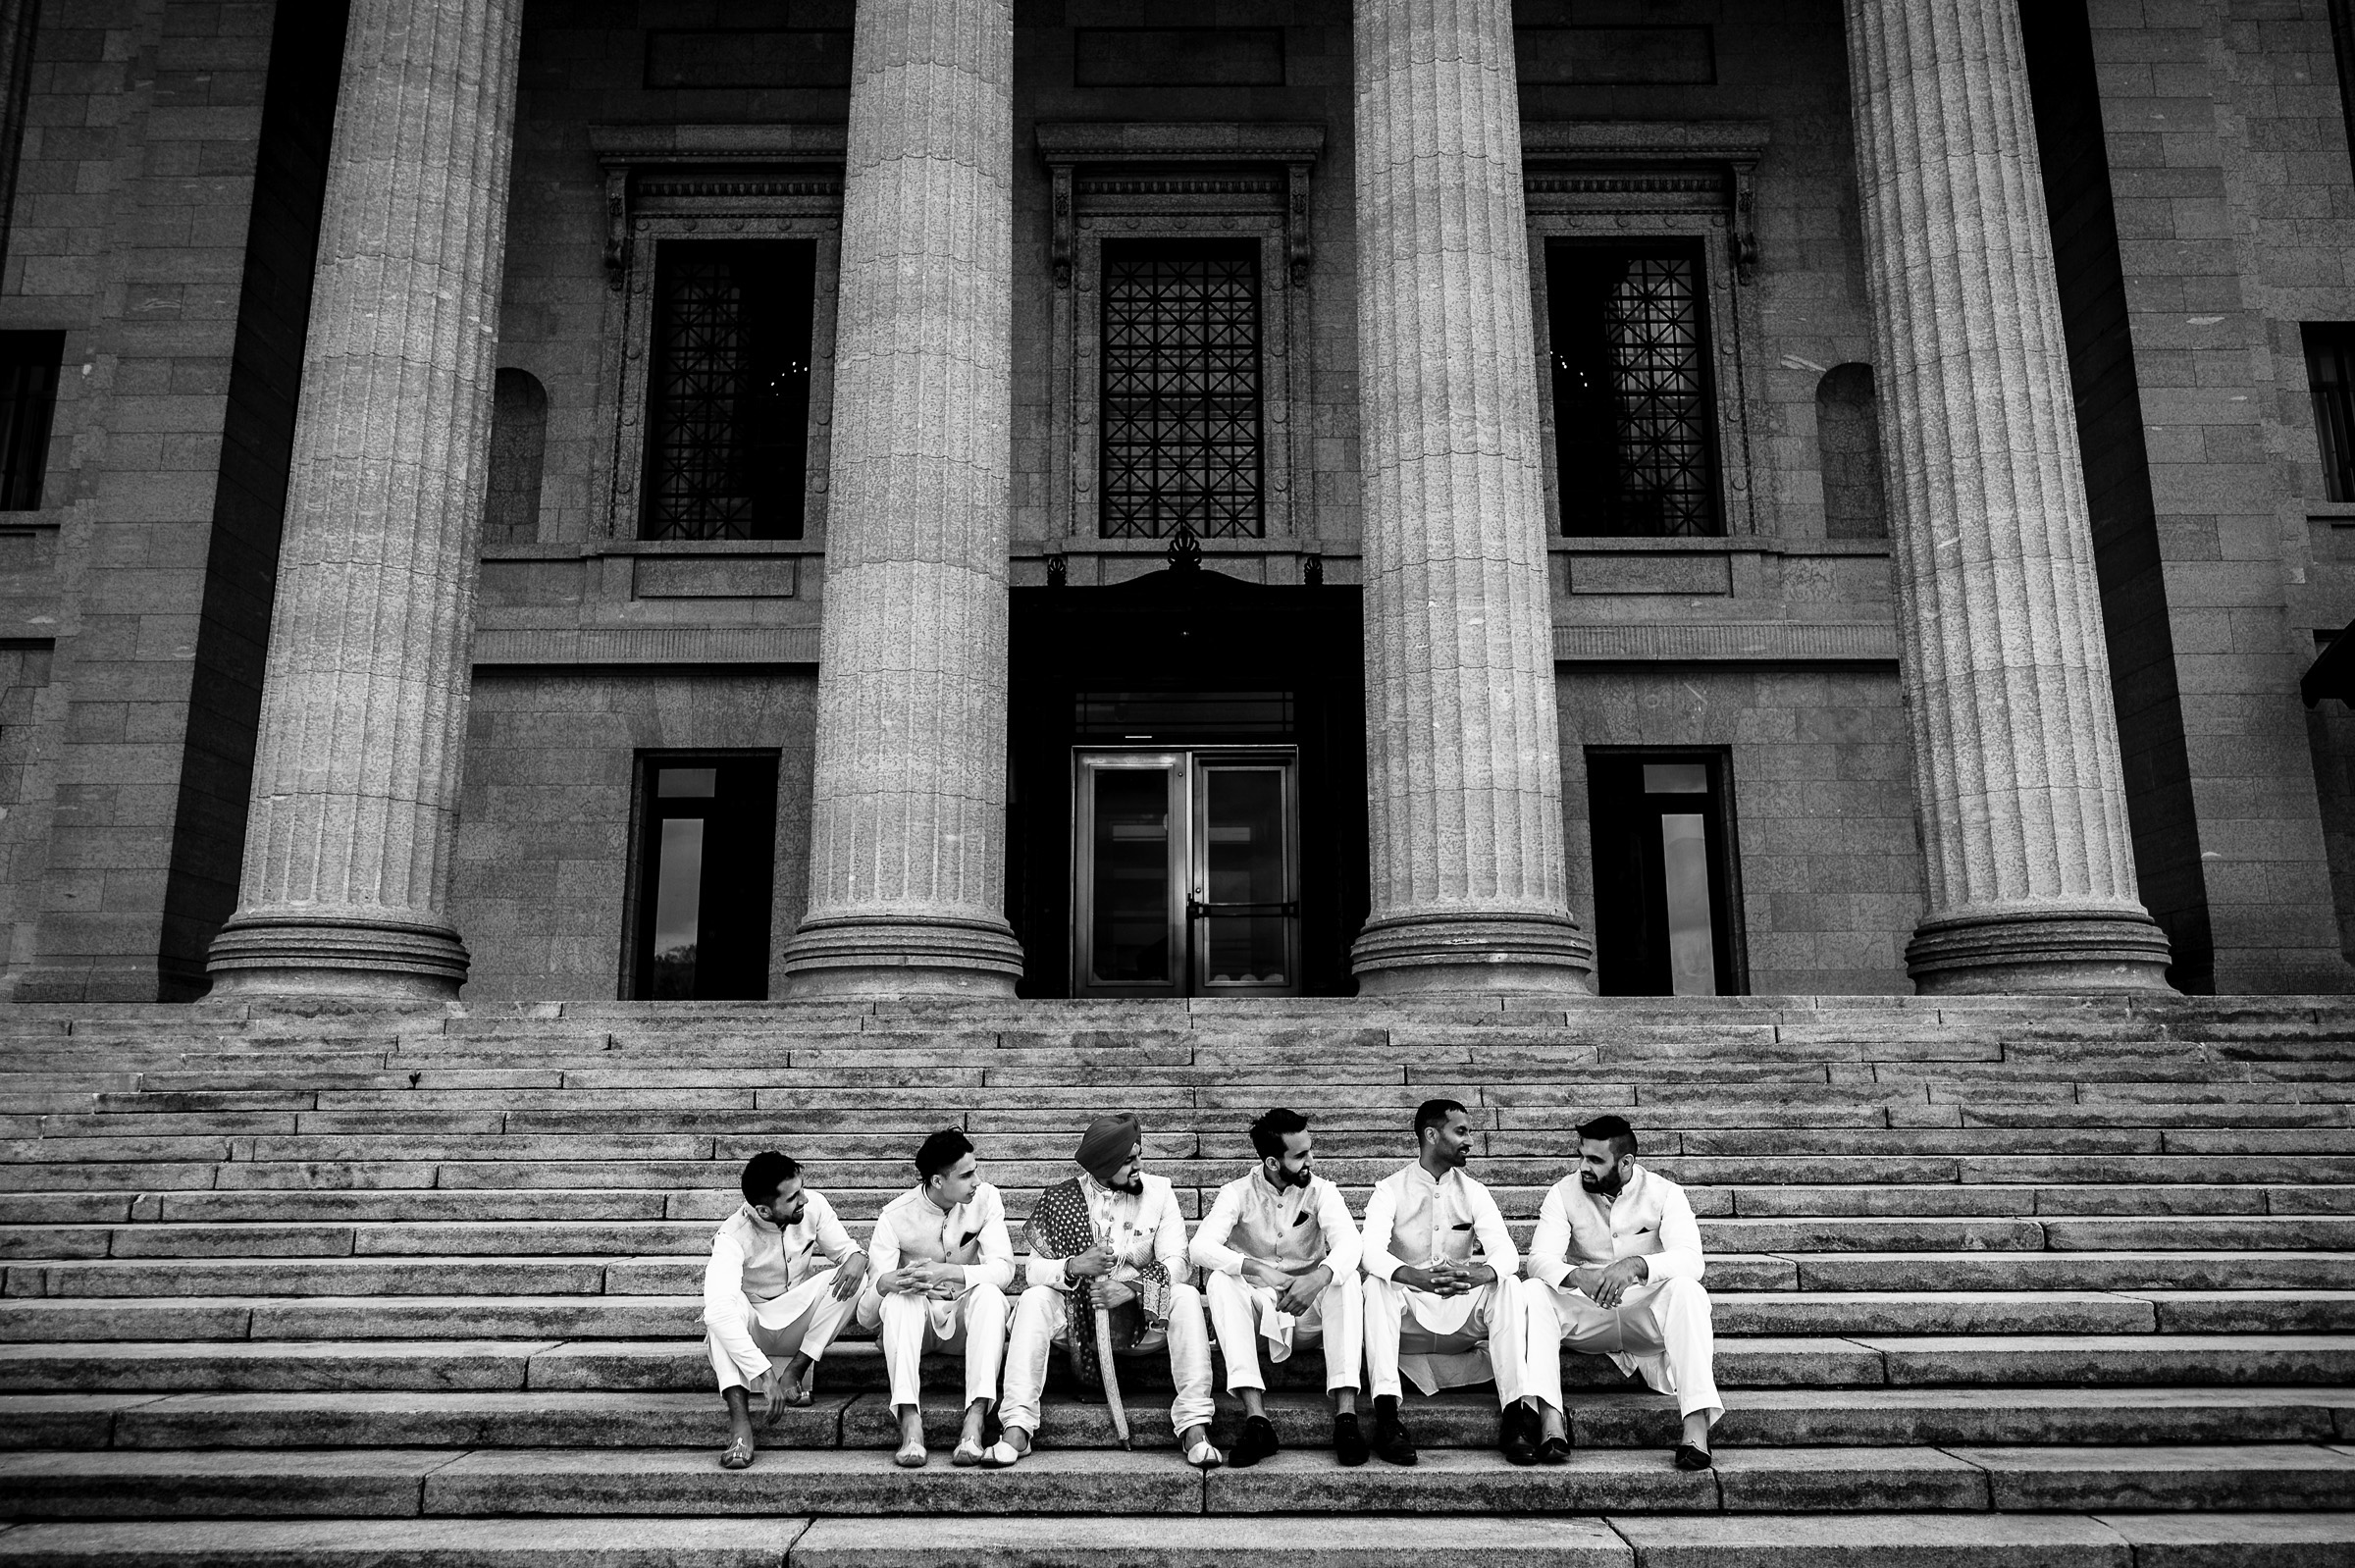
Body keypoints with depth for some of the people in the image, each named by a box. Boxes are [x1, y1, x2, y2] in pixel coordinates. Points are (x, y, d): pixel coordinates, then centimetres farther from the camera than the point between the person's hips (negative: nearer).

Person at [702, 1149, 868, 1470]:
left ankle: (796, 1372, -18)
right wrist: (764, 1374, -49)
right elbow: (719, 1309, -40)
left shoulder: (813, 1206, -13)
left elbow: (845, 1248, -3)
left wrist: (857, 1259, -31)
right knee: (722, 1307, -36)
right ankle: (739, 1423, -42)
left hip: (797, 1322, 3)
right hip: (749, 1328, -3)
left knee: (851, 1275, -23)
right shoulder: (733, 1236, -27)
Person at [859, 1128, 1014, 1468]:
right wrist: (886, 1282, -42)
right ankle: (910, 1422, -42)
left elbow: (1003, 1269, -19)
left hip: (966, 1319, 1)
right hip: (916, 1320, -1)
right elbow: (866, 1318, -17)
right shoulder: (896, 1216, -13)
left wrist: (948, 1272, -37)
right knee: (900, 1296, -32)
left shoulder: (986, 1199, -8)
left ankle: (975, 1421, -41)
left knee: (988, 1293, -31)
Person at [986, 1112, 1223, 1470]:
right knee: (1034, 1298, -28)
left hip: (1141, 1309, 0)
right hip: (1076, 1313, 0)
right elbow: (1033, 1269, -6)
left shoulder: (1158, 1192, 1)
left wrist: (1134, 1287, -26)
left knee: (1186, 1297, -28)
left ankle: (1194, 1430, -30)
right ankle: (1017, 1430, -31)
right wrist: (1075, 1266, -27)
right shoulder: (1059, 1199, 0)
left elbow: (1175, 1263, -7)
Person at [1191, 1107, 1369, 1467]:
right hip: (1256, 1309, 0)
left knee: (1345, 1278, -28)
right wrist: (1256, 1269, -38)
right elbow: (1201, 1247, -21)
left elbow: (1347, 1243, -21)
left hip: (1308, 1311, 0)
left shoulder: (1321, 1191, -2)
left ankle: (1346, 1415, -36)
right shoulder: (1238, 1194, -5)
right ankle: (1256, 1419, -38)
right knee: (1219, 1280, -29)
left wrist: (1319, 1277, -43)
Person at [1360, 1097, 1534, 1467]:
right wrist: (1416, 1277, -41)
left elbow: (1505, 1250, -10)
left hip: (1461, 1316, 2)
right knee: (1376, 1284, -32)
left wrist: (1483, 1273, -35)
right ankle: (1387, 1418, -36)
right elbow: (1372, 1251, -20)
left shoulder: (1474, 1193, 6)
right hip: (1407, 1317, -2)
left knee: (1509, 1285, -24)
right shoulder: (1390, 1190, -3)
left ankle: (1515, 1418, -28)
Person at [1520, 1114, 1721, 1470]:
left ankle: (1697, 1426, -39)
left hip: (1647, 1312, -1)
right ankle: (1551, 1422, -39)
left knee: (1686, 1289, -32)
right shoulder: (1565, 1193, -2)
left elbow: (1690, 1259, -21)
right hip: (1584, 1313, 1)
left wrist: (1636, 1265, -40)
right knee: (1533, 1293, -27)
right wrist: (1577, 1276, -38)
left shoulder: (1665, 1193, -5)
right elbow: (1539, 1257, -15)